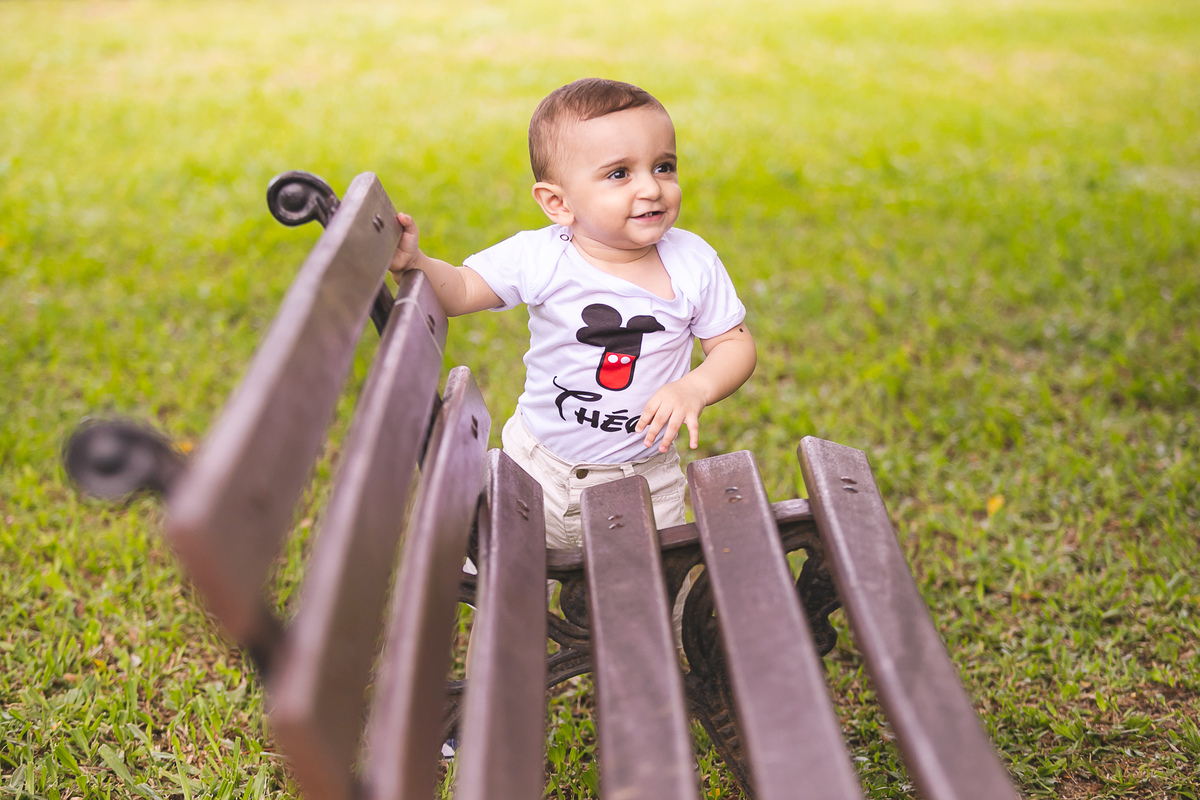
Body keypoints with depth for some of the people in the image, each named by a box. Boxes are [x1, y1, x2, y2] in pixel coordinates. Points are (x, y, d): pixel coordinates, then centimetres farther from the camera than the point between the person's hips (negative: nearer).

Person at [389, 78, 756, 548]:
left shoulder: (693, 264, -12)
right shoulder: (537, 258, -16)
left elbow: (736, 344, -5)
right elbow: (457, 291, -12)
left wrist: (695, 389, -24)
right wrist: (413, 262, -32)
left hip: (645, 480, 0)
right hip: (539, 471, 0)